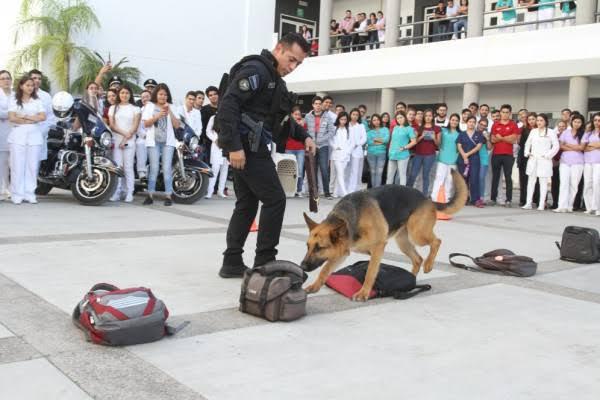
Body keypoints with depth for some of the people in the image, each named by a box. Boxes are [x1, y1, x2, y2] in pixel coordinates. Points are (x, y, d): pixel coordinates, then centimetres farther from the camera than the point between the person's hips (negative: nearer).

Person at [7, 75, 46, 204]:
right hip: (18, 135, -1)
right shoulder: (14, 100, 10)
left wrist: (25, 116, -8)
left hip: (34, 135, 1)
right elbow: (11, 117, -3)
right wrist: (32, 120, -7)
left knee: (32, 166, -1)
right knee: (17, 165, -4)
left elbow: (43, 117, 1)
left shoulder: (37, 101, 14)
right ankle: (17, 195, -1)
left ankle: (29, 194, 4)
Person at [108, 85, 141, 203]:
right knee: (117, 166, -4)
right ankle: (117, 192, -3)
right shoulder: (113, 108, 16)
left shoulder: (135, 108, 10)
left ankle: (129, 193, -5)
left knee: (128, 167, -6)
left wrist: (125, 139, -9)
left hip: (129, 141, -2)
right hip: (116, 140, 2)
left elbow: (135, 127, 1)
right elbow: (112, 125, 5)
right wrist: (124, 133, -11)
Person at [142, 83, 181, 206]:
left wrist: (169, 112, -6)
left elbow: (177, 125, 4)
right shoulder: (150, 106, 12)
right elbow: (146, 124, 1)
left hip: (168, 141, 1)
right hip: (154, 141, -1)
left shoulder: (171, 107, 14)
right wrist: (158, 115, -12)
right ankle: (150, 195, -1)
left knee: (167, 168, -5)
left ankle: (168, 195, -5)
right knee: (154, 168, -6)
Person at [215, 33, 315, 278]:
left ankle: (232, 263, 15)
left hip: (250, 147, 10)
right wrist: (234, 145, -26)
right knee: (275, 200, -6)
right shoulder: (256, 70, -12)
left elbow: (280, 117, 27)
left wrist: (304, 136, 13)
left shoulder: (275, 79, 20)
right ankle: (265, 261, 3)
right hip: (246, 146, -10)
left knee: (247, 204, 11)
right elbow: (228, 105, -21)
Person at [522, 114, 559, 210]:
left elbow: (556, 146, -3)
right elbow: (527, 143, 19)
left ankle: (542, 204, 0)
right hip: (532, 160, 4)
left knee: (543, 182, -2)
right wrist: (527, 153, 5)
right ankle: (528, 203, 5)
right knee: (531, 181, 3)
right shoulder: (533, 131, 13)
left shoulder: (551, 132, 0)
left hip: (544, 161, -4)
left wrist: (547, 155, -9)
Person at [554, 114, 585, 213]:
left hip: (577, 162, -1)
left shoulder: (583, 134, 3)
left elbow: (581, 147, -6)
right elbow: (561, 146, 2)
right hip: (564, 161, 1)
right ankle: (562, 206, -11)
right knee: (564, 183, -6)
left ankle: (569, 206, 5)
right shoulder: (566, 132, 9)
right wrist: (575, 148, -5)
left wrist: (568, 145, 0)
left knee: (574, 185, 0)